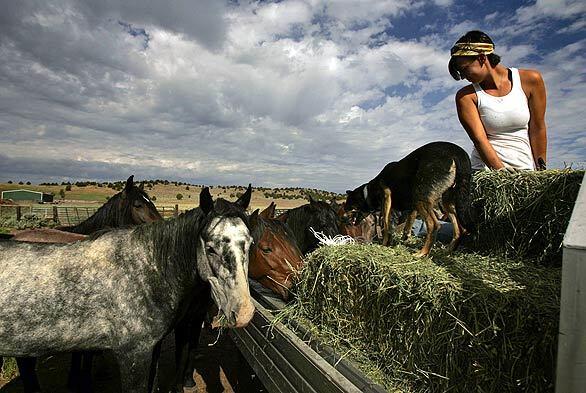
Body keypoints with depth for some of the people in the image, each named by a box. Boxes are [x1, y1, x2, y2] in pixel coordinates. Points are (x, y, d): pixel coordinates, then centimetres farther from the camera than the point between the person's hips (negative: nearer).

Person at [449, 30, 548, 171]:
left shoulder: (530, 80, 4)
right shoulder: (466, 96, -1)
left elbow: (537, 129, 5)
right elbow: (479, 139, -10)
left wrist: (540, 170, 4)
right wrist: (501, 171, -19)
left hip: (526, 168, 1)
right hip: (485, 169, -1)